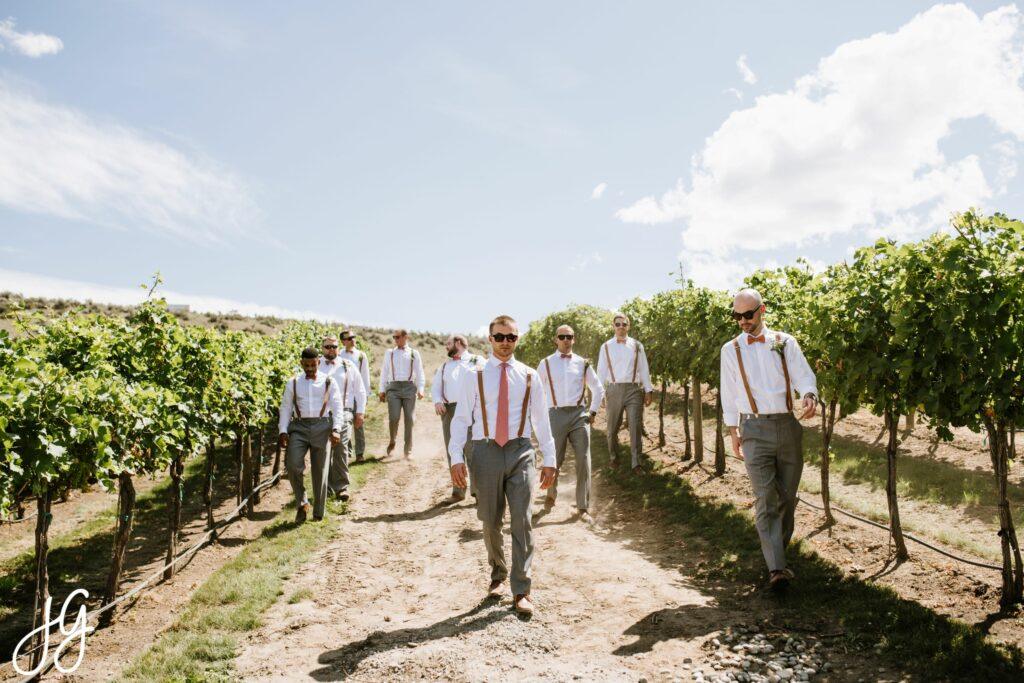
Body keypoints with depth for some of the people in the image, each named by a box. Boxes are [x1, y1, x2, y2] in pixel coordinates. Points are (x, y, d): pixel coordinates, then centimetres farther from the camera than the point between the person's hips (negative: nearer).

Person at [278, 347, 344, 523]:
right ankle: (301, 502, 2)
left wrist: (336, 430, -12)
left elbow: (338, 408, 2)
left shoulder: (328, 382, 6)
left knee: (320, 470, 3)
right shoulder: (293, 383, 9)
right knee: (293, 464, -19)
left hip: (322, 427, 0)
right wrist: (282, 431, -3)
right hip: (299, 427, 1)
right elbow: (285, 408, 9)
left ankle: (318, 513, 16)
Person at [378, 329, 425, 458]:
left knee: (409, 419, -1)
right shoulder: (389, 354, 15)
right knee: (394, 417, -13)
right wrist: (382, 390, 9)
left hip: (409, 387, 0)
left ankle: (408, 449, 10)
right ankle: (392, 441, 14)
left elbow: (419, 373, 8)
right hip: (393, 387, 0)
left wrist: (420, 389, -4)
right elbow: (384, 372, 16)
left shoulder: (414, 354, 11)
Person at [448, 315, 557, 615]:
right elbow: (461, 418, -1)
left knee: (522, 520, -5)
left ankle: (521, 591, 5)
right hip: (486, 452, 0)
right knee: (490, 521, 12)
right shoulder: (474, 376, 1)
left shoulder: (529, 376, 5)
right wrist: (456, 458, -10)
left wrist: (549, 459, 6)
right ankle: (498, 574, 35)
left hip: (520, 452, 0)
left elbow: (541, 419, 8)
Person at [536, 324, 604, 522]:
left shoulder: (583, 363, 7)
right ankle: (551, 494, 34)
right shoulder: (546, 364, 4)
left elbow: (598, 389, 17)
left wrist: (593, 411, 9)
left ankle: (583, 507, 7)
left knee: (583, 461, -3)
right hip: (556, 415, -1)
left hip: (579, 415, 1)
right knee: (554, 460, 4)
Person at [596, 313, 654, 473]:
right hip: (614, 390, 0)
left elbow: (644, 369, 8)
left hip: (634, 389, 0)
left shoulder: (636, 345, 8)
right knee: (612, 427, 8)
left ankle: (636, 463, -3)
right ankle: (614, 458, 27)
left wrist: (648, 390, 2)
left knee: (636, 427, -6)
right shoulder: (606, 347, 7)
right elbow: (601, 371, 8)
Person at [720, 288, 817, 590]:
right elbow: (728, 394, 9)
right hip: (755, 429, -2)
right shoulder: (731, 350, 6)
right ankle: (776, 568, -13)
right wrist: (733, 431, 6)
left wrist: (810, 396, -22)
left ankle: (779, 548, 31)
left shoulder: (785, 342, 6)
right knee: (765, 499, -10)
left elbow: (804, 375, 0)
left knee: (788, 495, 11)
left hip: (788, 425, 2)